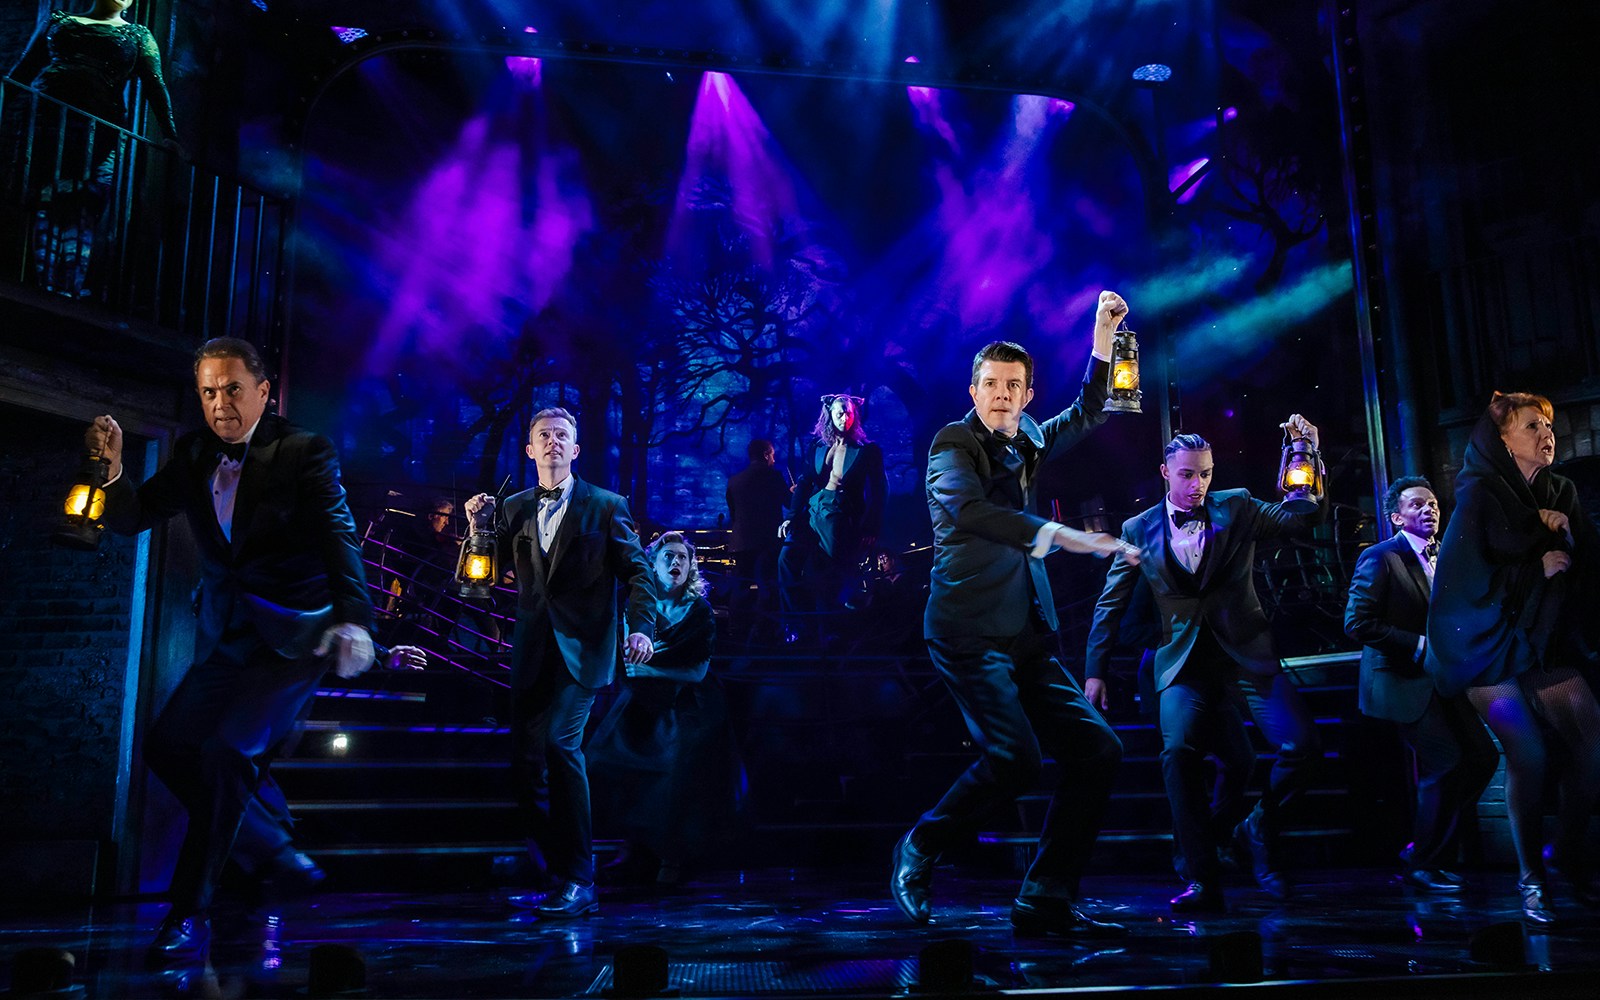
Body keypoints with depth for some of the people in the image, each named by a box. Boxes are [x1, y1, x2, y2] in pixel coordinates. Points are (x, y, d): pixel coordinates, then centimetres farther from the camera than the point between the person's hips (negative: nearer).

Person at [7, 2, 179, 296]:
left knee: (80, 215, -12)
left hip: (98, 130, -2)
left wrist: (170, 135, -4)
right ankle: (41, 290, -13)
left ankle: (67, 293, -17)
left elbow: (155, 85, 8)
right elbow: (23, 68, 24)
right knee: (44, 203, -9)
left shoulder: (138, 36, 20)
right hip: (45, 119, 2)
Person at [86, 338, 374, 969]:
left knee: (228, 749, -19)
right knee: (167, 743, 3)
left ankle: (191, 916, -5)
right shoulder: (193, 456, 6)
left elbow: (338, 536, -22)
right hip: (226, 640, 7)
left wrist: (353, 619, -38)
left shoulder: (303, 452, -11)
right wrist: (113, 466, -14)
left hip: (292, 639, -6)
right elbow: (131, 520, 7)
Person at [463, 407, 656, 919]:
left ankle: (579, 881, -10)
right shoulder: (513, 508, 15)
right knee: (525, 760, 4)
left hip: (581, 648, -5)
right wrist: (479, 526, -4)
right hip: (532, 651, 5)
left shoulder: (606, 506, 4)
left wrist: (642, 627, -15)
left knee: (558, 742, -21)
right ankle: (553, 874, 18)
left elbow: (637, 570, 0)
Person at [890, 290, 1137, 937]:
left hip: (1027, 636, 8)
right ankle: (918, 851, 5)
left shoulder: (1027, 441, 16)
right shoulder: (953, 443, -5)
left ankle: (1046, 901, 7)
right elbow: (967, 507, -25)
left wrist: (1103, 336, 18)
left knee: (1096, 750, 0)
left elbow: (1086, 416, 30)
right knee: (1014, 758, -21)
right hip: (970, 632, -8)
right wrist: (1057, 535, -35)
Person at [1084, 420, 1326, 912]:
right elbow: (1111, 604, 11)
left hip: (1247, 653, 1)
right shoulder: (1139, 530, 8)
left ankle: (1258, 831, 14)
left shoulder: (1236, 507, 9)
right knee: (1179, 749, -23)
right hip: (1186, 660, -1)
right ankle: (1199, 879, -11)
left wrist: (1311, 453, -11)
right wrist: (1095, 670, 7)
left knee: (1302, 745, -15)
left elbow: (1308, 516, 2)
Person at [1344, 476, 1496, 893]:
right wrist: (1419, 645, -19)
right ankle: (1422, 865, 8)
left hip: (1439, 680, 8)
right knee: (1446, 762, -12)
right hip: (1403, 682, -8)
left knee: (1482, 756, 4)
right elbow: (1357, 623, -19)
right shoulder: (1380, 558, -12)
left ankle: (1425, 845, 19)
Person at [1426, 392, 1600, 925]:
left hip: (1546, 645, 5)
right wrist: (1537, 569, -11)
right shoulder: (1477, 497, -7)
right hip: (1490, 647, -5)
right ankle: (1531, 878, 6)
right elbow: (1467, 577, -14)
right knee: (1528, 756, -12)